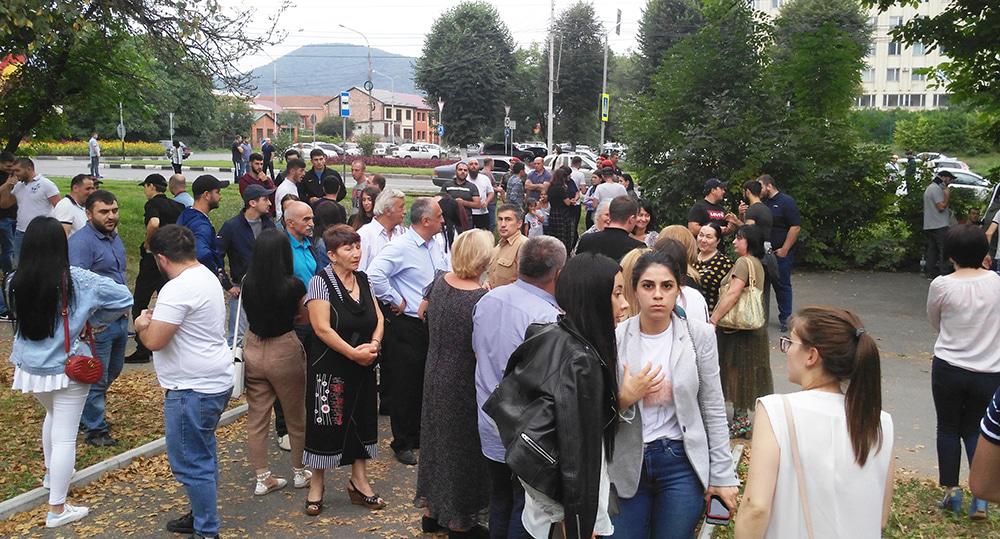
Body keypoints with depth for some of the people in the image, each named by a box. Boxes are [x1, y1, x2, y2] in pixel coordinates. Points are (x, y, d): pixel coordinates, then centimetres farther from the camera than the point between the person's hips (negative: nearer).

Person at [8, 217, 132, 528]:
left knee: (53, 414, 32)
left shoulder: (16, 281, -8)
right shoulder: (76, 280, -18)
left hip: (30, 367, 5)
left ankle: (51, 473, 49)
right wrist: (93, 318, -1)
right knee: (64, 437, 3)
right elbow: (123, 297, -12)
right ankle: (57, 509, 9)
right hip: (66, 369, -5)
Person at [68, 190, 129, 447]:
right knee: (97, 378, 2)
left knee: (113, 371, 22)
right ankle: (95, 430, 16)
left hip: (120, 318, 9)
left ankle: (91, 414, 39)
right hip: (98, 324, -9)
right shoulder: (81, 241, -18)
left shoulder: (114, 237, 11)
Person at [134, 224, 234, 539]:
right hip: (214, 381, 11)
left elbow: (154, 341, -23)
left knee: (191, 463, -1)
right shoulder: (207, 276, 10)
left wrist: (142, 324, -3)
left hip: (193, 389, -11)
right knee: (203, 455, 22)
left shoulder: (178, 289, -22)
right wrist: (157, 320, 16)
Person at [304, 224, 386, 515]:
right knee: (326, 423, 3)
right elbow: (322, 328, -20)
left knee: (361, 420, 12)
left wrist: (374, 344, -10)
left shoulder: (362, 280, 7)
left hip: (363, 366, 6)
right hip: (329, 367, -6)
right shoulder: (321, 281, -13)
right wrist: (353, 353, -20)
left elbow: (378, 318, 8)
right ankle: (316, 486, 20)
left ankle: (359, 481, 26)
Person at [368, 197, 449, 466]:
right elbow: (374, 274, -31)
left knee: (427, 383, 18)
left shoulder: (435, 243, 6)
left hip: (432, 323, 8)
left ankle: (420, 435, 35)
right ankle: (402, 443, 20)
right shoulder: (401, 247, -19)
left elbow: (446, 271, 22)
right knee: (405, 385, 5)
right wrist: (396, 301, -21)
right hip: (406, 326, -8)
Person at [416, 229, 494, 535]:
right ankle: (460, 523, 26)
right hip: (463, 385, -7)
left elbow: (426, 314, 12)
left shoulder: (440, 282, -7)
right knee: (462, 446, 10)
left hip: (435, 377, 7)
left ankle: (431, 507, 39)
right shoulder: (482, 300, -28)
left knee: (436, 436, 22)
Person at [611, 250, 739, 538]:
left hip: (682, 462, 0)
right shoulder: (616, 338, -7)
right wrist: (623, 399, -20)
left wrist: (722, 475, -1)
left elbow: (713, 410, -1)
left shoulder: (699, 335, -6)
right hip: (628, 464, 1)